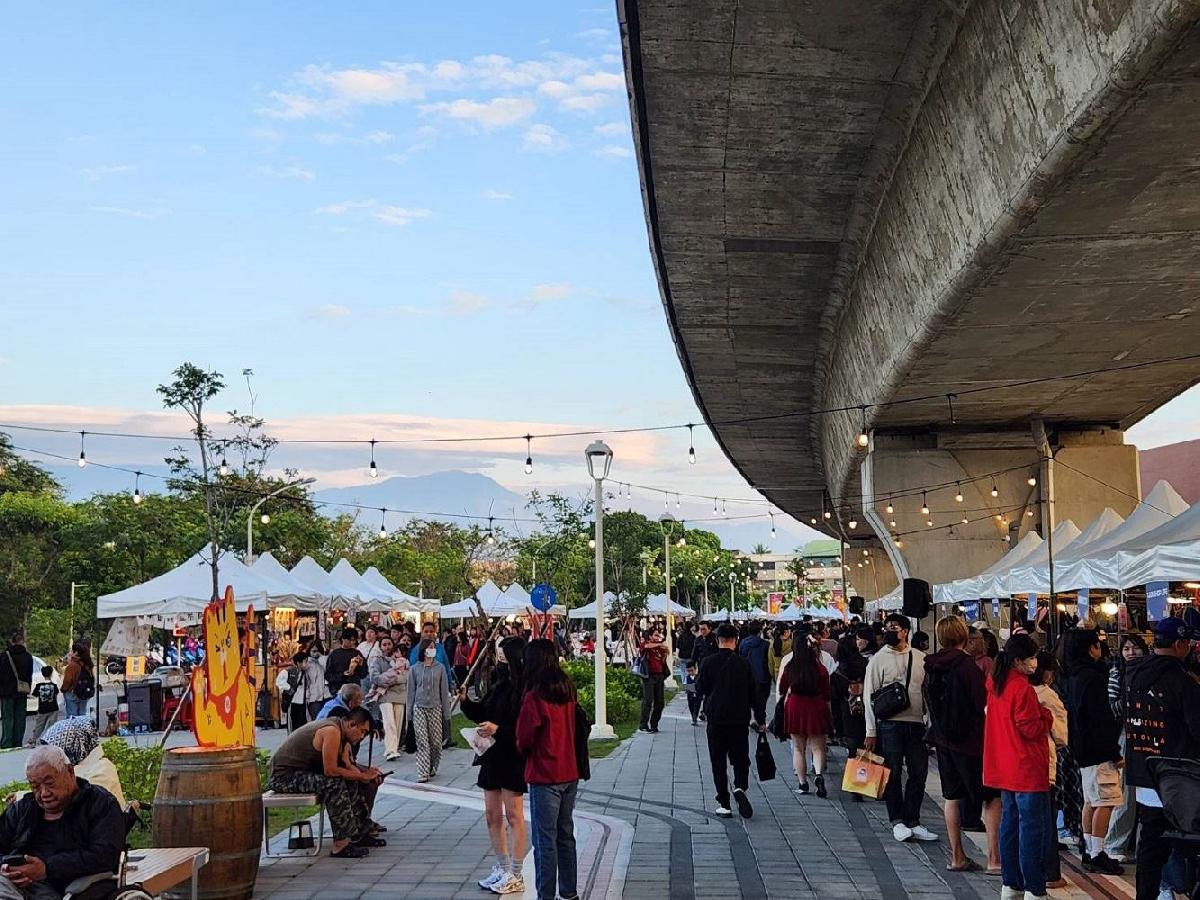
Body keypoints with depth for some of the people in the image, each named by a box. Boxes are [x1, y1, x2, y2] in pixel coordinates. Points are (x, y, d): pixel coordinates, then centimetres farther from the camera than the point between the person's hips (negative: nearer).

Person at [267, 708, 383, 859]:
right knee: (334, 783, -27)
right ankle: (341, 844, -24)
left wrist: (365, 773, -12)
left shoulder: (341, 732, 7)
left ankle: (358, 833, 12)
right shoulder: (332, 731, -24)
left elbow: (347, 765, 5)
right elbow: (330, 771, -26)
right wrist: (362, 776, -18)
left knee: (350, 780, 7)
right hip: (282, 775, -10)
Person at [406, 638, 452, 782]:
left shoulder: (440, 668, 4)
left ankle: (433, 768, 22)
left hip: (435, 708, 1)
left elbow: (444, 690, 5)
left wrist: (446, 712, 3)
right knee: (422, 742, -7)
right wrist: (409, 711, 4)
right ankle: (423, 773, -9)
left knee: (436, 741, 1)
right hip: (419, 707, -1)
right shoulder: (414, 669, 3)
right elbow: (411, 691, 7)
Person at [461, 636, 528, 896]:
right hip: (492, 757, 8)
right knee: (492, 815, 13)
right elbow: (482, 714, 15)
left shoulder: (523, 690, -17)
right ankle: (502, 868, 26)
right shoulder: (498, 685, 8)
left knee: (513, 816, 2)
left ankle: (515, 876, 11)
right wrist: (465, 701, 0)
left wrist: (498, 730, -25)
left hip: (513, 759, -8)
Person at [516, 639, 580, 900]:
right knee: (566, 835, 16)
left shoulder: (534, 697, -18)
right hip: (570, 773, 7)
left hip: (544, 777, -7)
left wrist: (520, 748, 10)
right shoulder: (567, 690, 2)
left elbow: (524, 739, -11)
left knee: (545, 841, 1)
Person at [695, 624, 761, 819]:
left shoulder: (708, 662, -7)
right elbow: (753, 693, 1)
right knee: (740, 759, 13)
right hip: (739, 720, 1)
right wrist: (760, 720, 9)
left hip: (715, 720, 0)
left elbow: (700, 689, -2)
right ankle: (740, 787, -15)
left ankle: (724, 804, 5)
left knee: (718, 762, 7)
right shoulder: (743, 664, -3)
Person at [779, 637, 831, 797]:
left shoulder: (789, 668, -5)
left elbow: (782, 690, 8)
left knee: (798, 748, 10)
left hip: (795, 707, 1)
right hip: (817, 708, 0)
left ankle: (803, 784, 12)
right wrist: (829, 715, 10)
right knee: (817, 748, 6)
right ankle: (818, 774, -19)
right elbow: (826, 695, -2)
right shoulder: (821, 669, -7)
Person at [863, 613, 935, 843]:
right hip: (890, 724, -3)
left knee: (919, 774, 7)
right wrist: (871, 732, -6)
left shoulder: (920, 658, 9)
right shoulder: (878, 659, 0)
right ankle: (897, 821, 10)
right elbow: (869, 697, -2)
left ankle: (913, 821, 17)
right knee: (893, 774, 1)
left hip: (917, 724, 3)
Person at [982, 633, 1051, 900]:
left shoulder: (995, 684, 8)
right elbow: (1031, 729, -17)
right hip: (1027, 768, -9)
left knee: (1010, 823, 14)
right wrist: (1046, 715, -1)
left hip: (1004, 767, 9)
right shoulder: (1022, 688, -18)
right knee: (1032, 827, -4)